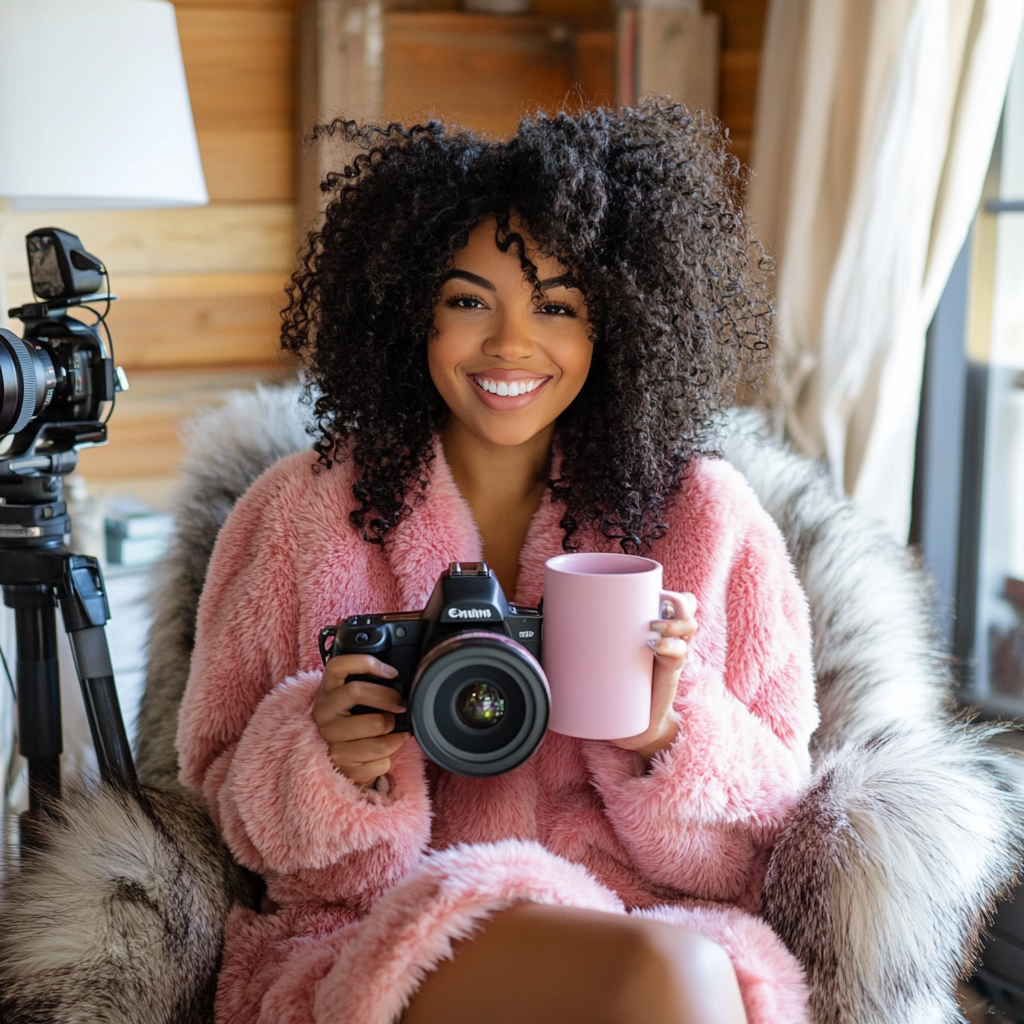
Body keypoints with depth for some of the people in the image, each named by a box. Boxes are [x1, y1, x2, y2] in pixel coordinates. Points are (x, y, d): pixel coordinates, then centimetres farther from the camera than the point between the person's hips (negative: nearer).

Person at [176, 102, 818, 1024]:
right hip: (378, 939, -2)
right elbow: (232, 802, 9)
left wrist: (667, 736, -14)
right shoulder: (305, 514, 5)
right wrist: (328, 765, -14)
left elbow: (768, 825, 7)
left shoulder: (703, 517, 5)